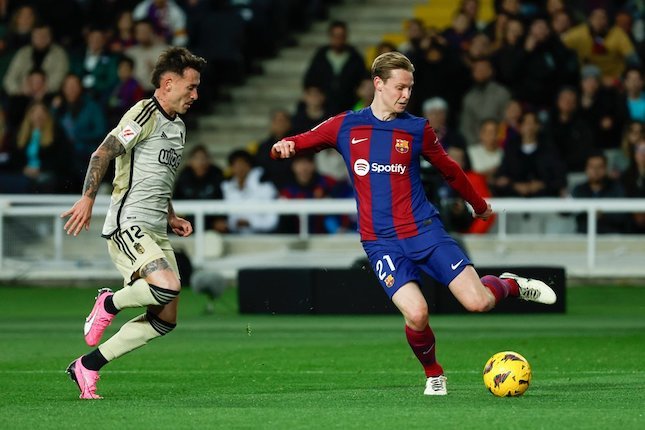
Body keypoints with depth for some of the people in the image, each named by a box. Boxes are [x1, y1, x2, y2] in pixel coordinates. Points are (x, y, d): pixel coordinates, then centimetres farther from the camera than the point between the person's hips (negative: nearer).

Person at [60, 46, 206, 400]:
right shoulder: (145, 114, -7)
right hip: (128, 225, -9)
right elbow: (103, 153, -16)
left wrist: (171, 218, 21)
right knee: (167, 285, -32)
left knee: (165, 320, 2)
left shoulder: (177, 126, 21)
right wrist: (87, 199, -26)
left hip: (155, 233, 9)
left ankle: (88, 366, 10)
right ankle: (109, 304, -2)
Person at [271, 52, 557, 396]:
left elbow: (449, 169, 20)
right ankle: (433, 374, 7)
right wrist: (284, 147, -14)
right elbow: (299, 143, 10)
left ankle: (511, 284, 25)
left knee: (478, 301, -11)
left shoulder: (417, 129, 6)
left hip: (425, 230, 1)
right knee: (416, 313, -22)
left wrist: (479, 205, 29)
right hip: (381, 242, -1)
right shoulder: (345, 126, 5)